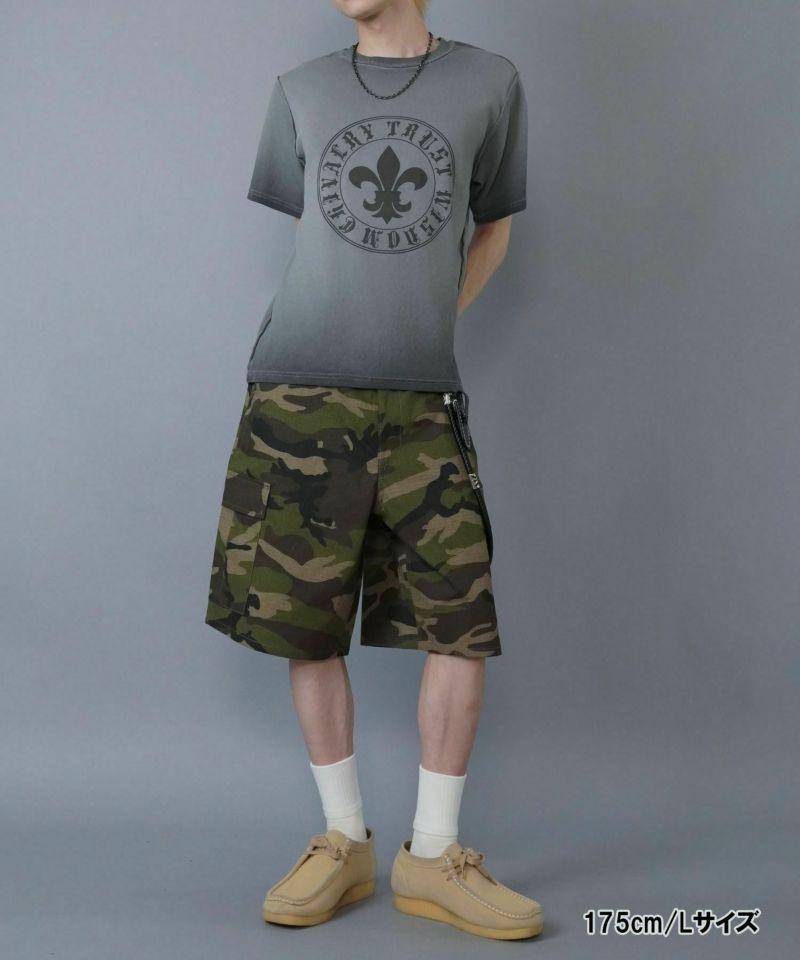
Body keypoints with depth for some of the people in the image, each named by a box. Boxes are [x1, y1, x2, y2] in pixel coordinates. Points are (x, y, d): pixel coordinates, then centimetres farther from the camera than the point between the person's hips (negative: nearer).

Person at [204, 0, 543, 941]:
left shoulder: (488, 81, 8)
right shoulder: (299, 91, 11)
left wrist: (431, 323, 7)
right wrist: (347, 333, 10)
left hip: (421, 404, 0)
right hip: (300, 399, 1)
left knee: (463, 625, -3)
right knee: (306, 626, 3)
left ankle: (432, 858, 14)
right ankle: (344, 844, 20)